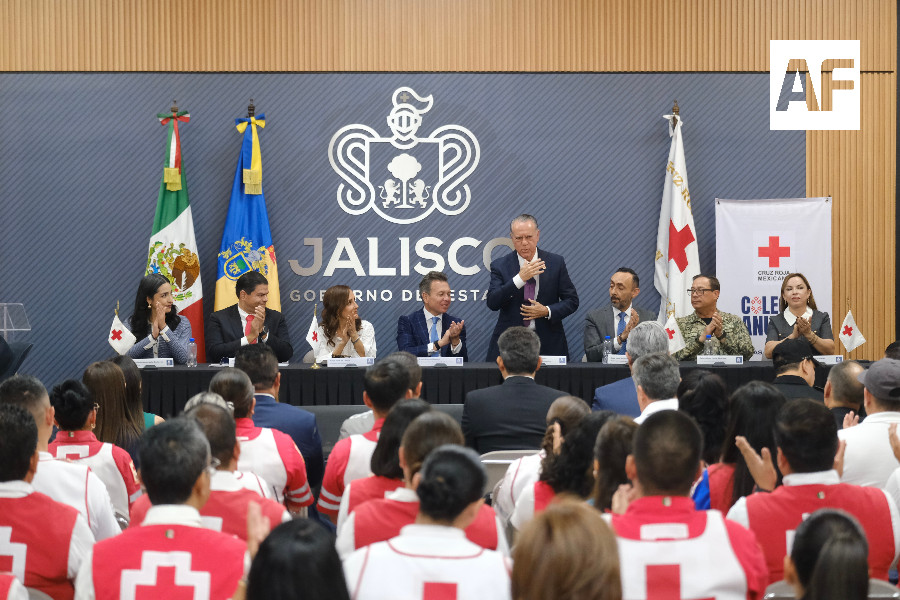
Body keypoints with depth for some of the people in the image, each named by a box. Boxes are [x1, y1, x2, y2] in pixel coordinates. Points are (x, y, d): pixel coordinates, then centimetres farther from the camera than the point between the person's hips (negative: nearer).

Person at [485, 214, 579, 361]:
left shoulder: (556, 262, 5)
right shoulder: (500, 265, 2)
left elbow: (572, 300, 7)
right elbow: (492, 303, -11)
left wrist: (547, 311, -11)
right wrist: (520, 278, -20)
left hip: (548, 343, 1)